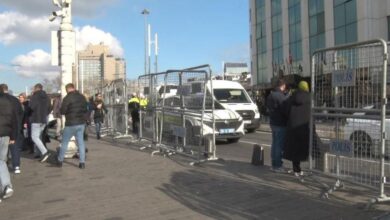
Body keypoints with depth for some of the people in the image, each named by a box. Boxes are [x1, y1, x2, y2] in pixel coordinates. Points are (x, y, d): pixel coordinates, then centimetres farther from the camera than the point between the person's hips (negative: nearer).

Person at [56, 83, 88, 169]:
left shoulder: (67, 98, -12)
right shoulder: (82, 97, 6)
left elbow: (62, 111, -10)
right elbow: (85, 110, 15)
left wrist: (68, 111, 8)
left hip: (71, 124, -5)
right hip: (81, 123, 5)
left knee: (64, 142, 10)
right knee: (81, 142, 8)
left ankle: (60, 160, 21)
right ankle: (82, 162, 5)